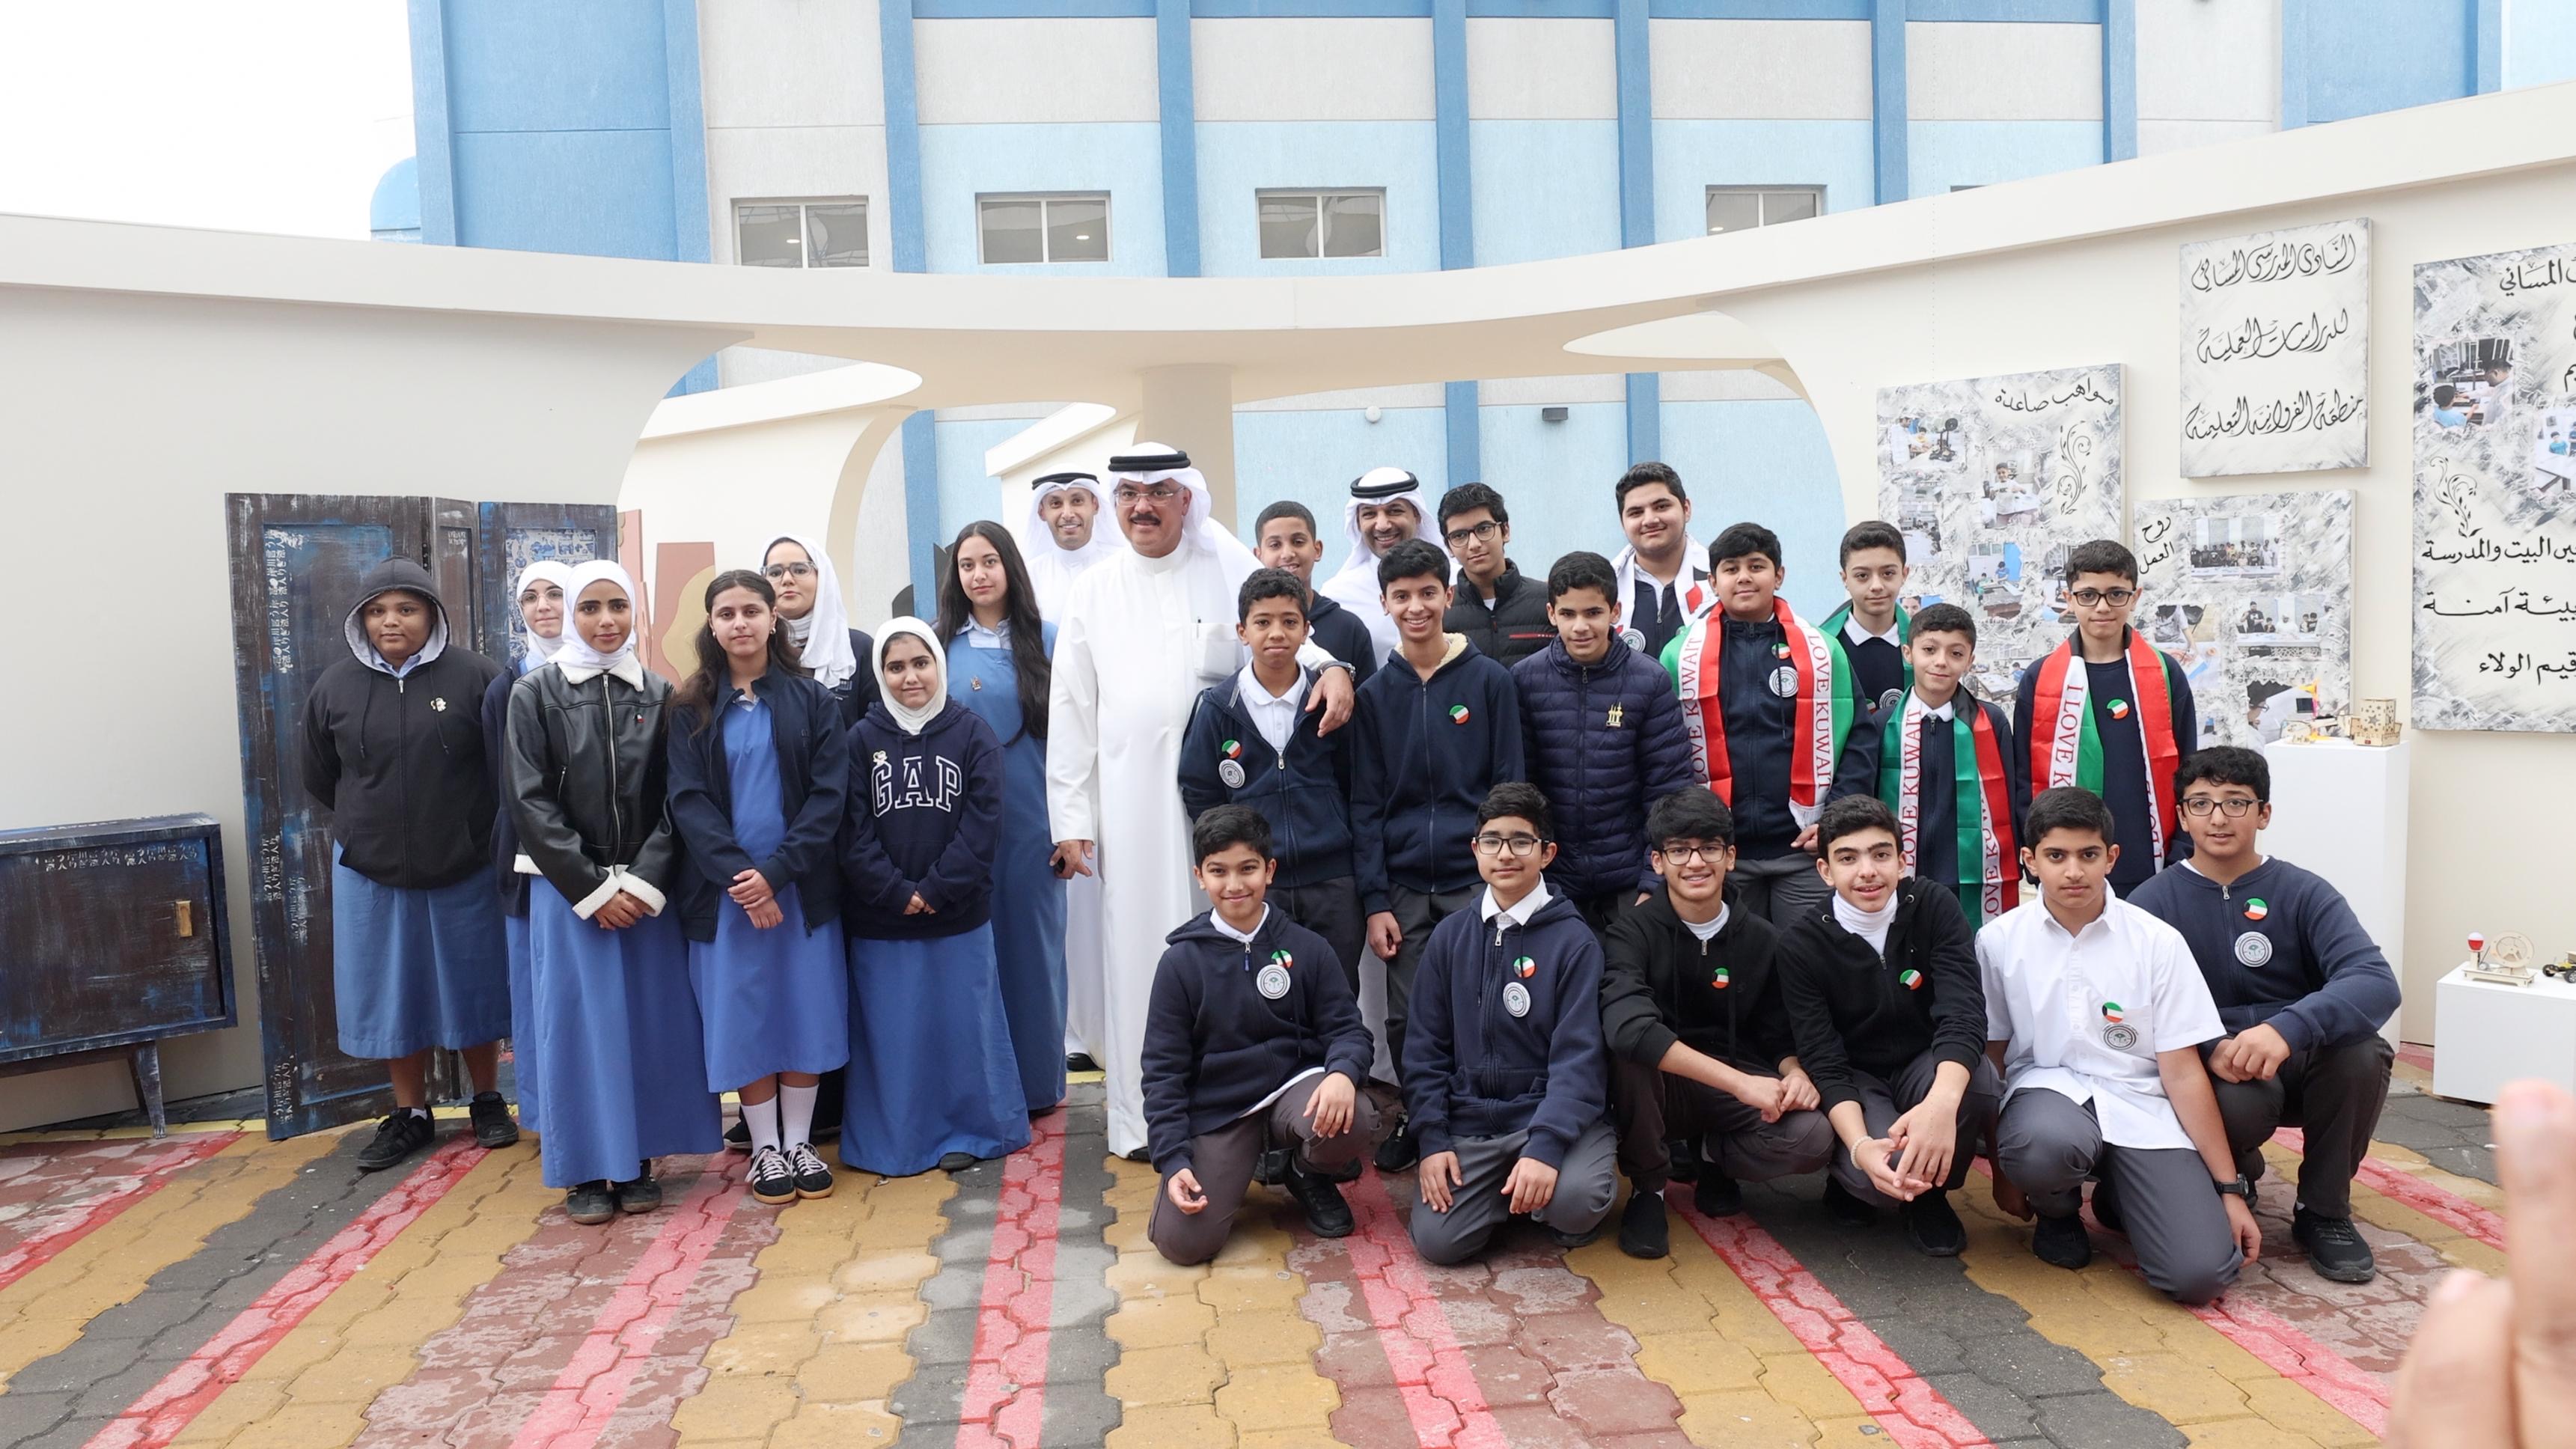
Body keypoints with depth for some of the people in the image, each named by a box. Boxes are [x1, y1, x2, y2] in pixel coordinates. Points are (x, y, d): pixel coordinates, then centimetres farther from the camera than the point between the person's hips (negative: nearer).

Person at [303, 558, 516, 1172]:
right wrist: (372, 823, 12)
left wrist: (474, 825, 2)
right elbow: (320, 778, 13)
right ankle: (409, 1115, 24)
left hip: (465, 868, -2)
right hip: (371, 871, 3)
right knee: (390, 992, 10)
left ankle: (488, 1102, 26)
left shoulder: (474, 676, -9)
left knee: (472, 984, 11)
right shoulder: (336, 687, 1)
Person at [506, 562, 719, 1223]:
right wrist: (593, 888, -11)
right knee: (579, 1021, 2)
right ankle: (585, 1170, 12)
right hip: (568, 889, -2)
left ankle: (637, 1162, 16)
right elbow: (532, 803, -5)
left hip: (648, 888, 2)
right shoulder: (535, 694, 0)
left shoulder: (660, 695, 6)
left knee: (649, 1019, 4)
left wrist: (643, 883, -10)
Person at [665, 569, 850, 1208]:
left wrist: (777, 870, -16)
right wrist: (737, 874, -17)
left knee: (805, 1010, 4)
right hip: (725, 889, 0)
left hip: (801, 885, 0)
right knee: (743, 1017, 4)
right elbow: (688, 799, -4)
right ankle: (765, 1148, 17)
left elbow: (830, 793, -5)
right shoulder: (690, 708, 4)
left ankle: (799, 1141, 19)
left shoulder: (812, 700, 2)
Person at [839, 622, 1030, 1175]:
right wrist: (896, 893, -13)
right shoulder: (861, 740, 2)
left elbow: (982, 823, -6)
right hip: (879, 921, 1)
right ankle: (893, 1142, 19)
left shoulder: (973, 735, 0)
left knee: (963, 1025, 7)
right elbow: (852, 830, -4)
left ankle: (968, 1131, 22)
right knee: (891, 1033, 7)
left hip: (959, 917, 0)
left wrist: (936, 891, -13)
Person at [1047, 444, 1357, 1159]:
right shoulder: (1094, 591, 11)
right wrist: (1070, 818, 4)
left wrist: (1330, 665, -30)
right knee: (1139, 944, 4)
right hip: (1131, 798, 1)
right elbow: (1071, 711, 9)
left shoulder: (1227, 566, 6)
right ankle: (1142, 1115, 15)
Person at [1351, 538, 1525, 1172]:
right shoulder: (1374, 694, 6)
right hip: (1403, 888, 2)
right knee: (1407, 1021, 4)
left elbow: (1510, 787, 2)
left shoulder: (1490, 680, 1)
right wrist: (1375, 900, -2)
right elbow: (1366, 804, 5)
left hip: (1477, 881, -2)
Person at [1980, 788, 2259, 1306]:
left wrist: (2230, 1190, -1)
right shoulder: (1999, 941, -2)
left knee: (2200, 1273, -20)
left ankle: (2119, 1199, 18)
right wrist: (2001, 1169, 8)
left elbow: (2183, 1073, 0)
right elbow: (1991, 1058, 6)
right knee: (2044, 1145, -40)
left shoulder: (2158, 942, -2)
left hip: (2138, 1101, 1)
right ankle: (2056, 1209, 1)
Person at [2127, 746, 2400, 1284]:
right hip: (2208, 1071, -1)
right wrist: (2211, 1048, -33)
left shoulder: (2303, 893, -2)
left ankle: (2324, 1212, -5)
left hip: (2300, 1061, 2)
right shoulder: (2153, 902, -2)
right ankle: (2237, 1174, 6)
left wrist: (2287, 1029, -39)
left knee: (2360, 1049, -31)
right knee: (2239, 1105, -36)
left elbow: (2377, 982, -20)